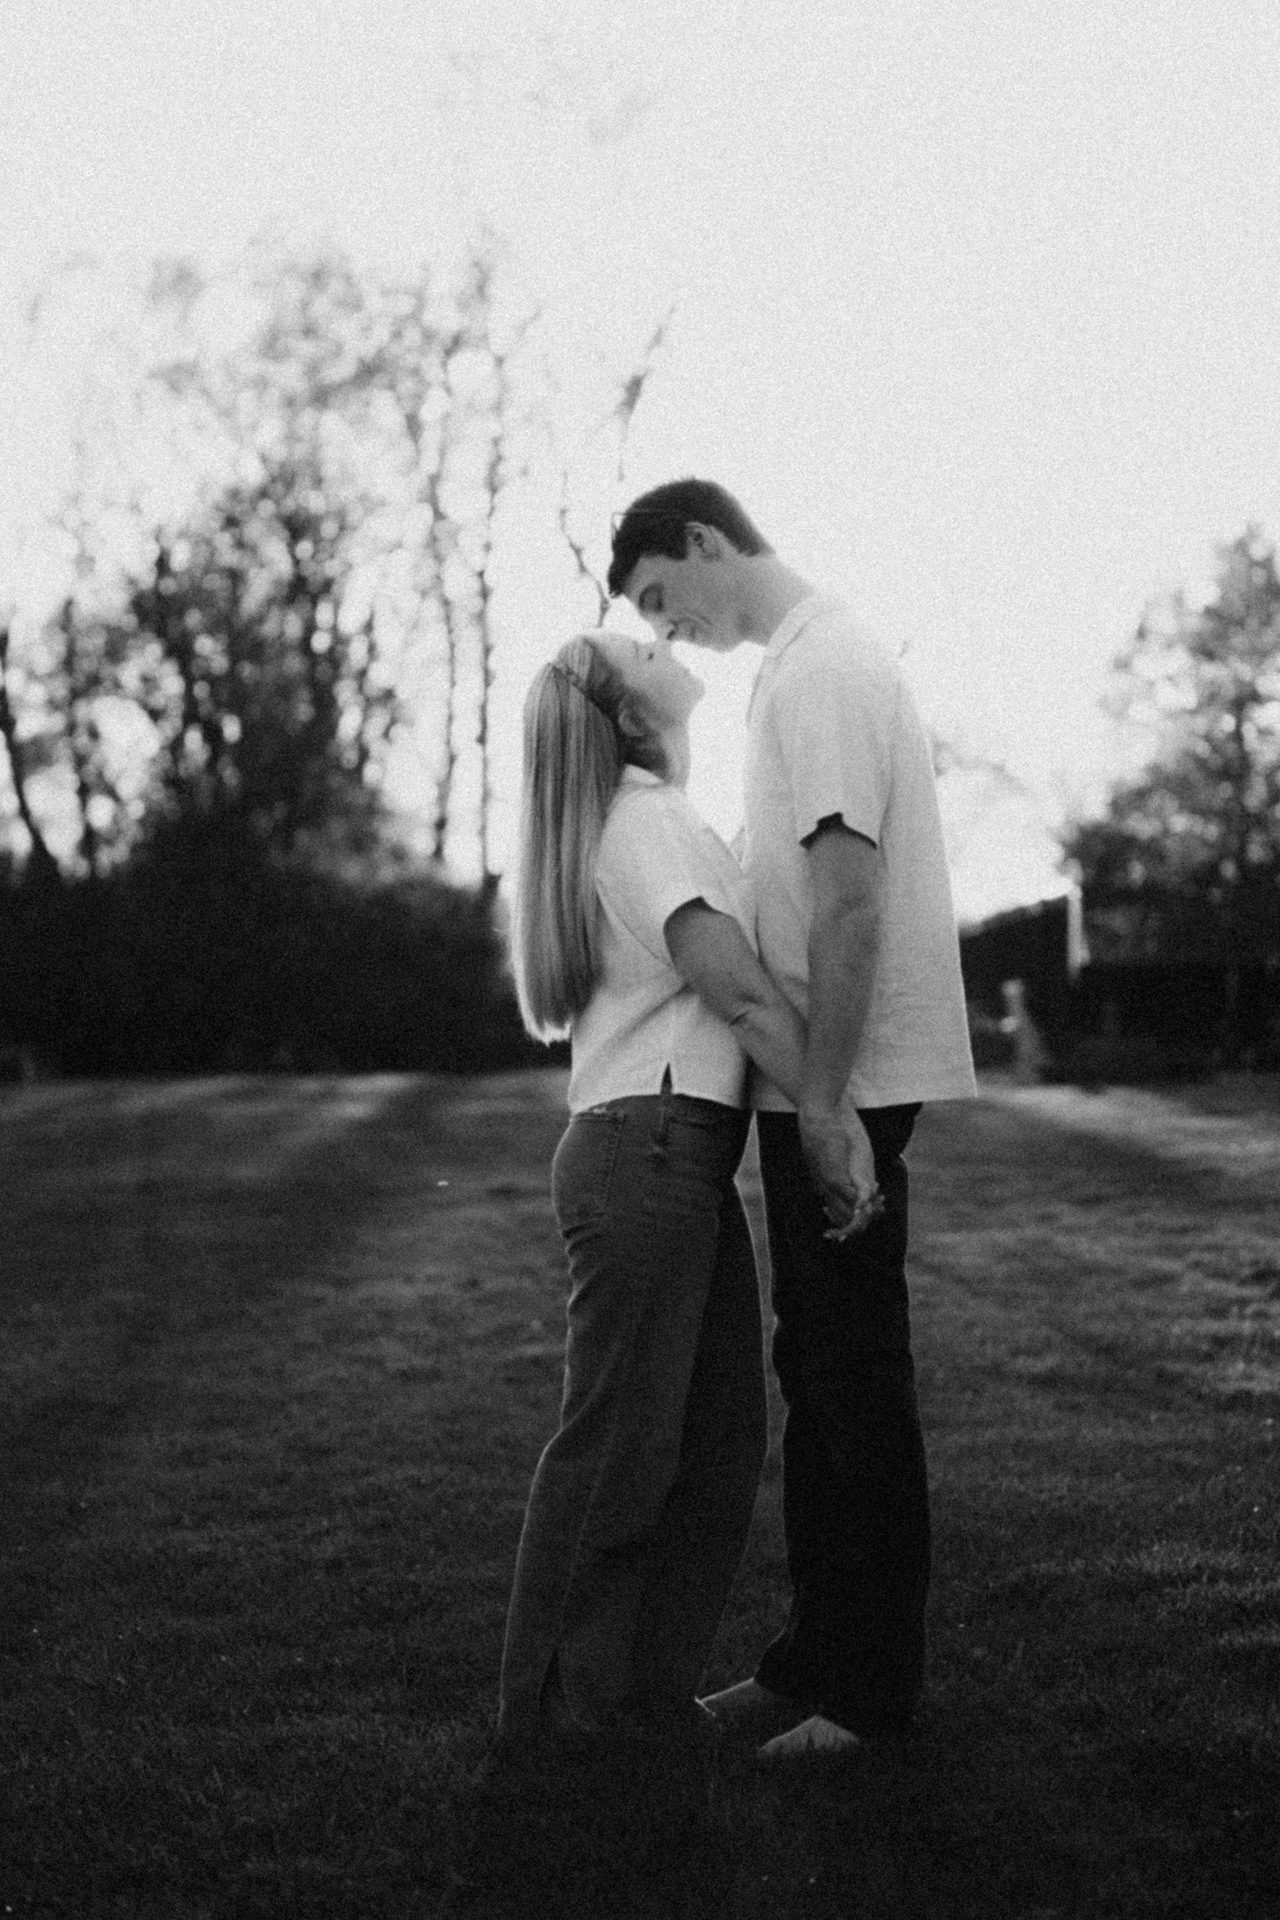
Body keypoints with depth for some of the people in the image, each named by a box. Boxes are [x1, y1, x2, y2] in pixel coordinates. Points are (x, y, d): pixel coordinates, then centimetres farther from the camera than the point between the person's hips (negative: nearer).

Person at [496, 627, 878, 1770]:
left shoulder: (646, 821, 24)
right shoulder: (647, 818, -8)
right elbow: (739, 990, -17)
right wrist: (834, 1120, -17)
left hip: (683, 1162, 10)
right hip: (649, 1149, -10)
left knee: (721, 1432, 9)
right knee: (619, 1440, -5)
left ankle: (652, 1695, 15)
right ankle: (554, 1713, 3)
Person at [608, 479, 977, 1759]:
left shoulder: (821, 671, -13)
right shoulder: (804, 664, 17)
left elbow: (849, 896, -21)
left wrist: (823, 1093, -21)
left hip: (847, 1083, -10)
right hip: (813, 1083, 10)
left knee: (856, 1379, -3)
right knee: (815, 1371, 14)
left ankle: (874, 1688, 7)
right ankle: (815, 1656, 24)